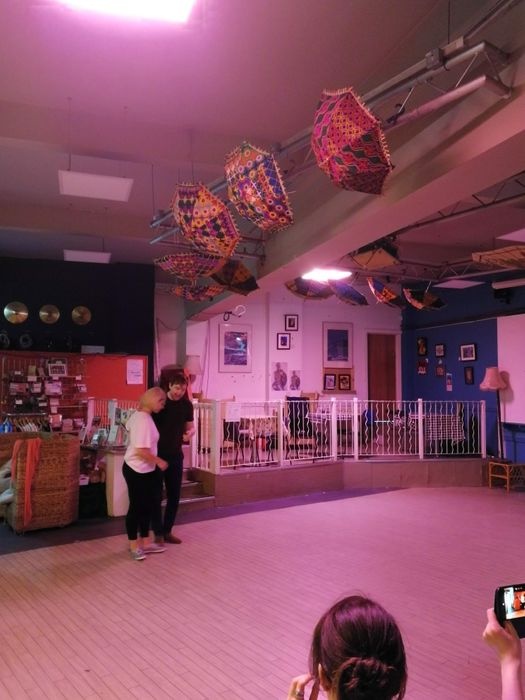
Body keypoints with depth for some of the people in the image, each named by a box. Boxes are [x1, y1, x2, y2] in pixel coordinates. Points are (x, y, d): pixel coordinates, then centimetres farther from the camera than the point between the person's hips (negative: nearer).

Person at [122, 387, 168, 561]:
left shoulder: (138, 415, 7)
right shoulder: (144, 420, -23)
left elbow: (128, 427, 31)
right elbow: (141, 451, -28)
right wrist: (159, 461, -15)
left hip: (145, 470, 10)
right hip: (137, 471, -10)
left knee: (147, 506, 14)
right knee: (136, 507, 2)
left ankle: (145, 543, 24)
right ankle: (134, 546, 15)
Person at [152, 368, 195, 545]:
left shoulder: (187, 405, 1)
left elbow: (190, 426, 10)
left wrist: (189, 433, -14)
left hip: (175, 454, 4)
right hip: (156, 454, -4)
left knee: (174, 495, 9)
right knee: (156, 495, 2)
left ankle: (167, 531, 22)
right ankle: (158, 533, 12)